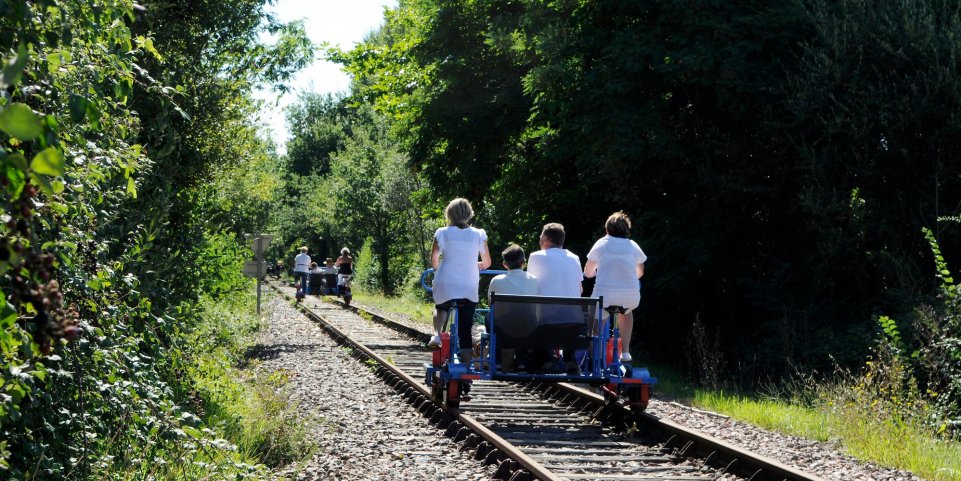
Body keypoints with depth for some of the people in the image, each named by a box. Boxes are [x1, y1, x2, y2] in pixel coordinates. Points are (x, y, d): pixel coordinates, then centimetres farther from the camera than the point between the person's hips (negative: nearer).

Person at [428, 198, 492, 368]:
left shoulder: (442, 233, -2)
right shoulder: (479, 234, 1)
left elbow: (434, 260, 4)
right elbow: (486, 263, 9)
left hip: (445, 286, -1)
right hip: (469, 289, 1)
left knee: (440, 307, 32)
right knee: (465, 332, 7)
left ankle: (436, 334, 6)